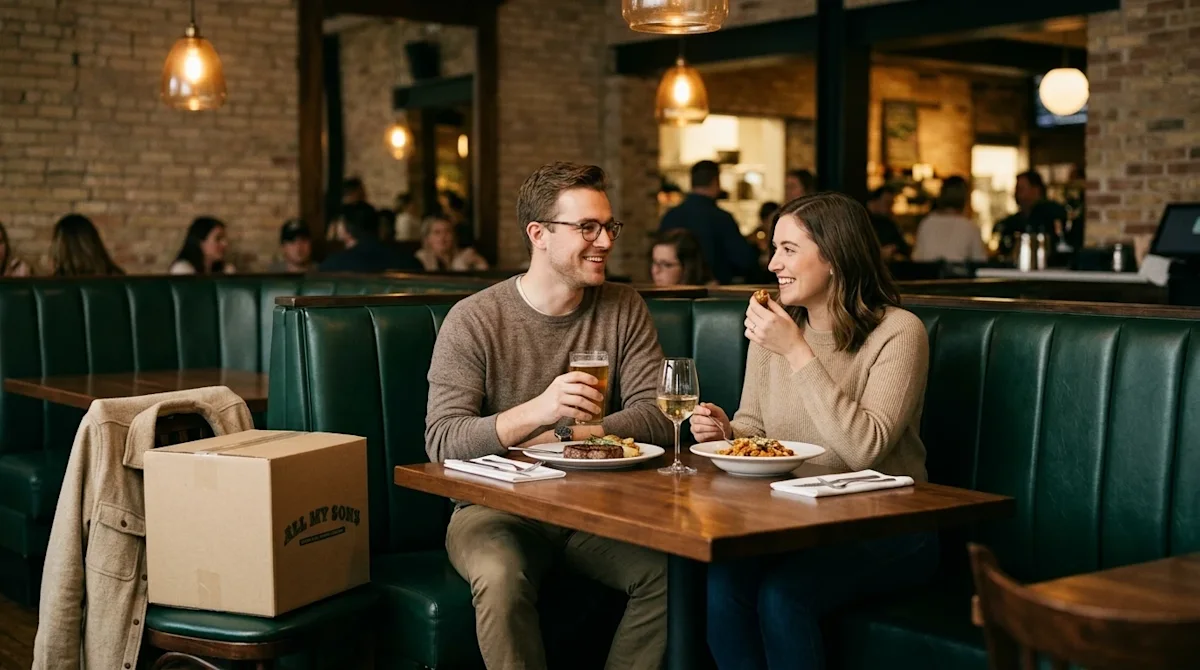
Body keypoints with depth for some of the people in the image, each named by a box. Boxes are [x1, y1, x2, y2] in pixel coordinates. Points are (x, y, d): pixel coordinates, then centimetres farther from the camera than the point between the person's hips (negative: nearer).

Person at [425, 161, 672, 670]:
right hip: (496, 507, -3)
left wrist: (556, 436, -15)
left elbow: (658, 416, -5)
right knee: (501, 576, -35)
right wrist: (536, 412, -33)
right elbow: (442, 442, -17)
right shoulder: (474, 319, -7)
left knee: (674, 569, -24)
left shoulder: (623, 309, 4)